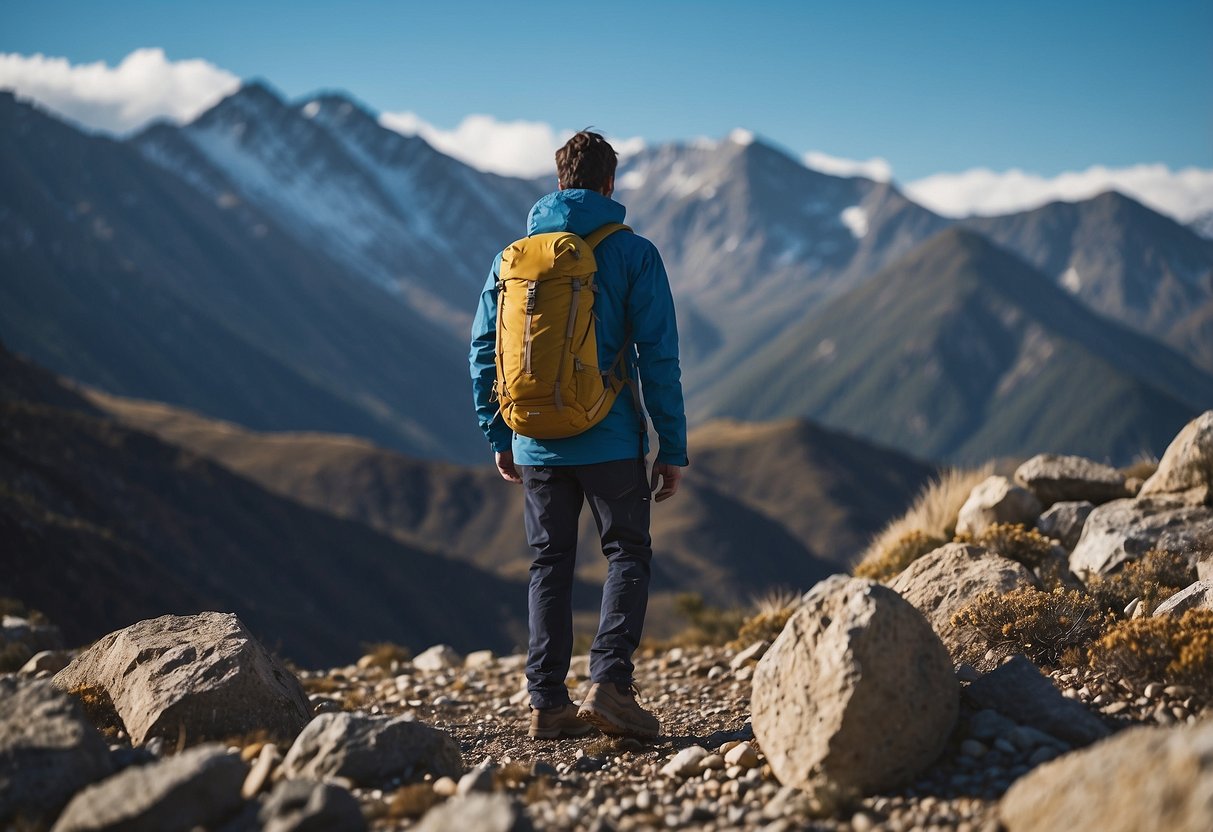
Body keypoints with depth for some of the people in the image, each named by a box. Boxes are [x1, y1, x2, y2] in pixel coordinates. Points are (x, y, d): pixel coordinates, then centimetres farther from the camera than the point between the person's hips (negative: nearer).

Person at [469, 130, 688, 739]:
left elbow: (484, 350, 8)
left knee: (550, 563, 12)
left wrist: (499, 438, 16)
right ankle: (608, 683, -7)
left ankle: (547, 702, 10)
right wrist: (673, 448, -2)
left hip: (536, 443, 3)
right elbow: (658, 357, -7)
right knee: (628, 554, 8)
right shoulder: (633, 254, -4)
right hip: (610, 441, -3)